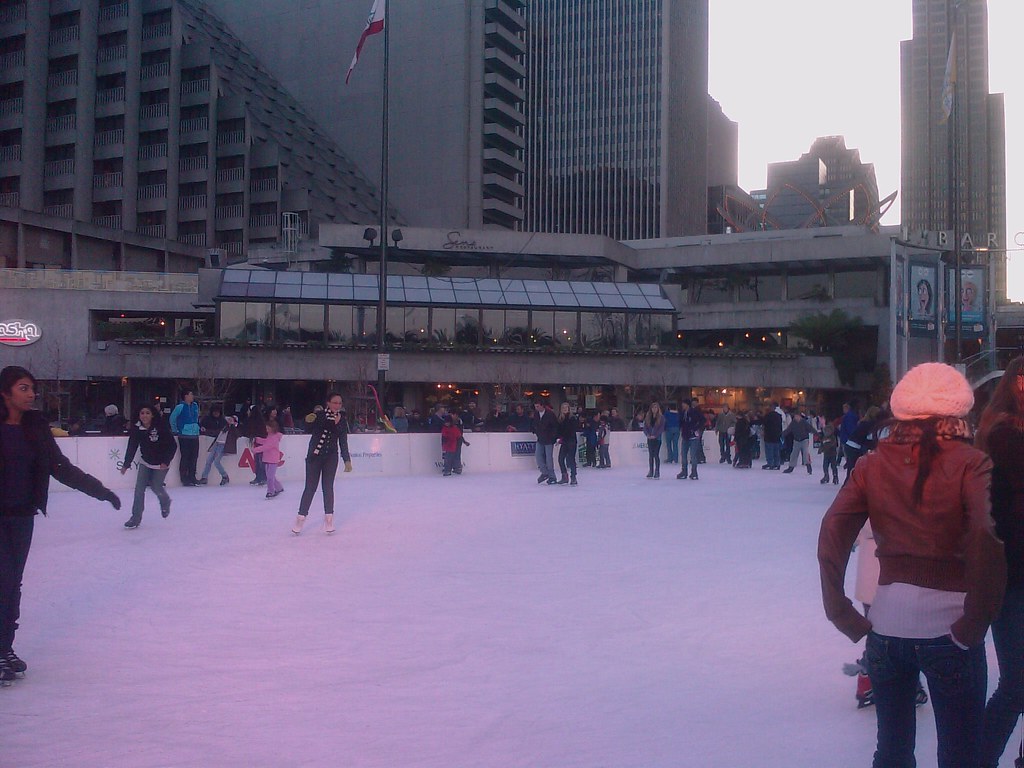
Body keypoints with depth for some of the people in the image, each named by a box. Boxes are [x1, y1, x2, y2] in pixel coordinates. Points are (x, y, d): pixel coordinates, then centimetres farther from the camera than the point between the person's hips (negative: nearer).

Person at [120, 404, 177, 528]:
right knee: (139, 488, -7)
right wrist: (126, 464, -5)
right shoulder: (136, 429, -10)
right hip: (146, 462, 3)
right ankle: (136, 517, 0)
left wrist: (166, 462, -22)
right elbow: (132, 447, -3)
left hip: (161, 464, -3)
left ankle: (165, 502, 35)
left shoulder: (161, 427, -20)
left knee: (156, 487, -1)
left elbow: (173, 446, -15)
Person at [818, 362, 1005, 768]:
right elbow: (988, 538, -20)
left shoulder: (872, 464, 3)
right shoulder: (969, 463, -6)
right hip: (945, 625, -3)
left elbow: (832, 534, -6)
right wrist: (975, 622, -12)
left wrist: (842, 613, -3)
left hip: (886, 625, 3)